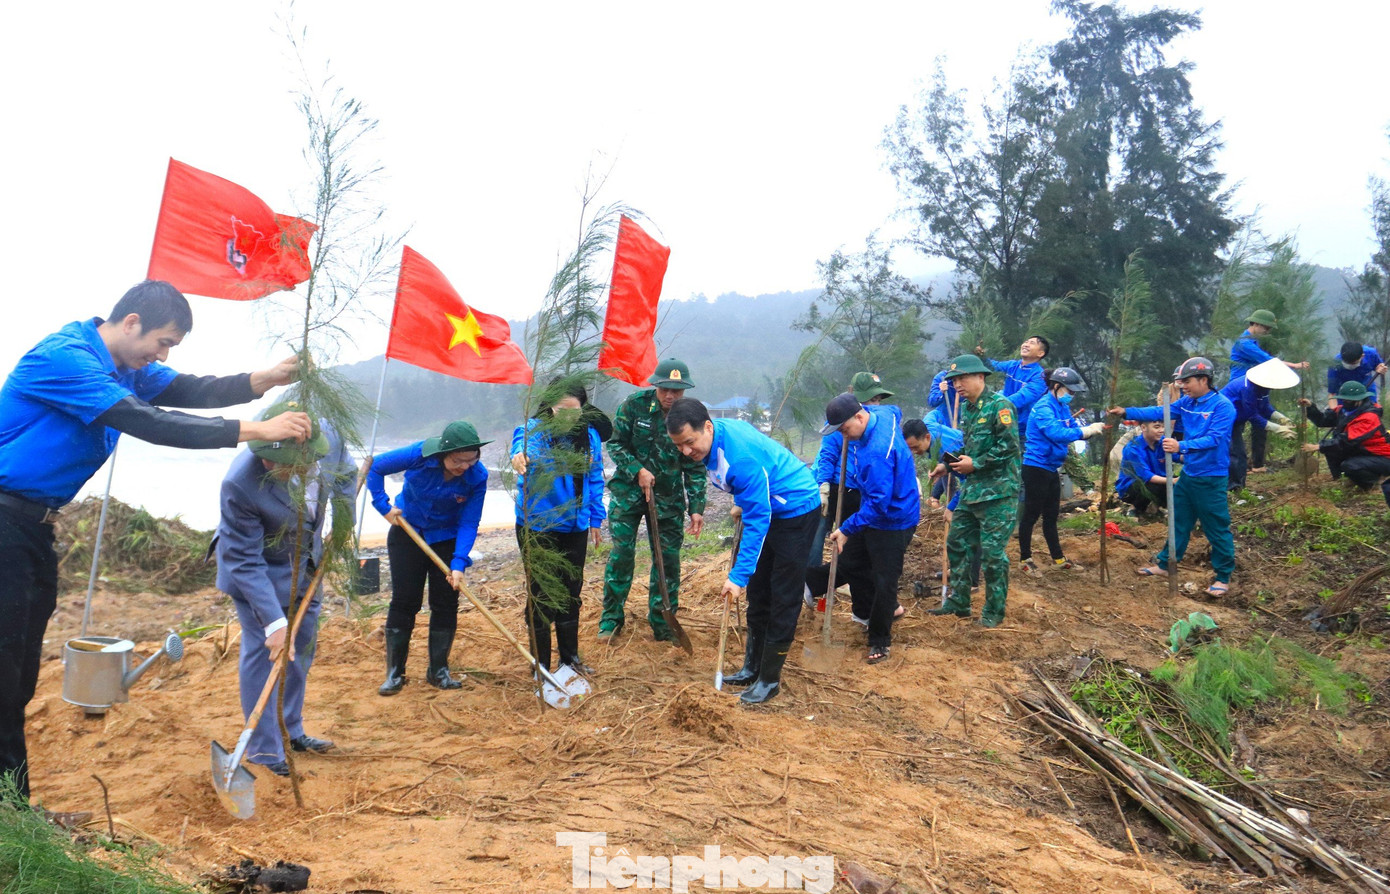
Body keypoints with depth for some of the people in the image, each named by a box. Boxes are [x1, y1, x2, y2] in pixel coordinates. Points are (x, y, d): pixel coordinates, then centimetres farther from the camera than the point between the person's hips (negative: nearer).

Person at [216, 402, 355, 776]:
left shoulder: (329, 438, -26)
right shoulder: (240, 484, -37)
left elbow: (344, 473, 2)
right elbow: (246, 563, -29)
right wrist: (274, 621, -32)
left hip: (304, 561, 6)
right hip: (257, 567, -5)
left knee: (302, 646, 14)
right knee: (262, 649, -6)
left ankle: (292, 731, 31)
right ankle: (263, 749, 9)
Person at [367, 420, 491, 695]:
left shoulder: (477, 477, -24)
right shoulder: (420, 455, -26)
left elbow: (469, 524, -19)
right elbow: (375, 467, -12)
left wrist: (459, 563, -29)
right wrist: (383, 505, -16)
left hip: (447, 538, 1)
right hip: (407, 531, -1)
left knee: (446, 603, 0)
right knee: (404, 601, 0)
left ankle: (438, 671, 14)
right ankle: (394, 673, 9)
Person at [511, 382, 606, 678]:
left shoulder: (590, 435, 2)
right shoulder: (534, 429, -15)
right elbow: (525, 442, -40)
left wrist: (595, 519, 13)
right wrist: (520, 456, -63)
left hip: (575, 528, 5)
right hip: (537, 528, -5)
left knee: (571, 593, 16)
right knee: (542, 594, 0)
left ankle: (570, 657, 32)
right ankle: (541, 665, 14)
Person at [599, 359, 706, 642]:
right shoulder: (635, 404, -11)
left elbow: (695, 468, -4)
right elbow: (615, 444, -3)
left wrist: (696, 508, -10)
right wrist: (638, 470, -17)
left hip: (669, 497, 1)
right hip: (628, 491, -1)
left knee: (668, 558, 2)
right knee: (621, 552, -3)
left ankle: (662, 624, 15)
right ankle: (611, 619, 11)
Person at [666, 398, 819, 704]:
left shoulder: (740, 456, -35)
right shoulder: (712, 440, -8)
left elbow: (758, 519, -32)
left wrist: (738, 576, -31)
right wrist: (743, 503, 18)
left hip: (796, 509, -10)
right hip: (765, 506, 10)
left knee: (783, 598, -4)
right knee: (758, 592, 14)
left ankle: (770, 679, 3)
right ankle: (753, 667, 25)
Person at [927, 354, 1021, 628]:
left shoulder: (999, 405, -13)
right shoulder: (967, 407, 13)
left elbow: (1009, 446, -20)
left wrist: (975, 464, -18)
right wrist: (948, 465, 9)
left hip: (997, 492, -9)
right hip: (971, 490, 9)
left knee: (992, 552, -3)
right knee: (957, 543, 13)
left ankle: (994, 611, 10)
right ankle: (958, 602, 25)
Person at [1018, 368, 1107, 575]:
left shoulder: (1063, 407, 10)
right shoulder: (1043, 407, -18)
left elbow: (1074, 429, 8)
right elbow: (1056, 433, -32)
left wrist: (1093, 428, -11)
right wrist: (1084, 431, -33)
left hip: (1052, 469, 9)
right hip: (1036, 468, -9)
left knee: (1051, 516, 16)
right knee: (1031, 515, 0)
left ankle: (1058, 558, 25)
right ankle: (1025, 559, 10)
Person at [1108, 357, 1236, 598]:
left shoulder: (1223, 406, -17)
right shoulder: (1186, 402, 4)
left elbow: (1213, 438, -27)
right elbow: (1158, 412, 0)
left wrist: (1181, 446, -39)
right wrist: (1126, 412, -11)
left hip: (1211, 479, -7)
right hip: (1188, 474, 7)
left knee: (1217, 529, 2)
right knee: (1179, 522, 18)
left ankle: (1224, 577, 15)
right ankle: (1165, 565, 30)